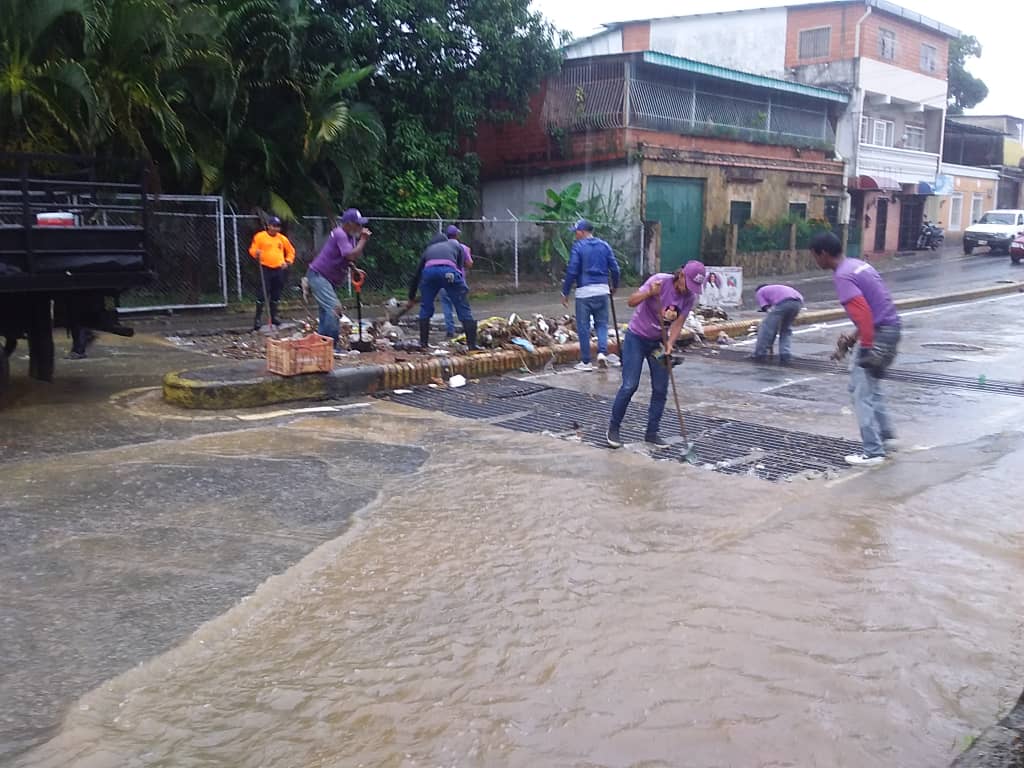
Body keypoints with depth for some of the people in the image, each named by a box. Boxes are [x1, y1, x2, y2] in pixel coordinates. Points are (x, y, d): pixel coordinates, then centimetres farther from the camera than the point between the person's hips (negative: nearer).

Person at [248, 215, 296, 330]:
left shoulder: (282, 239, 9)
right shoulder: (260, 236, -1)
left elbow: (291, 251, 21)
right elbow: (252, 249, 1)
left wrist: (288, 262, 8)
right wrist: (256, 253, -21)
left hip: (279, 270, 4)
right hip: (265, 269, -4)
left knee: (276, 294, 9)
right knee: (263, 294, -10)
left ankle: (274, 316, 21)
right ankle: (258, 318, -6)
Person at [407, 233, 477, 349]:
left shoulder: (428, 250, 38)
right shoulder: (455, 244, 35)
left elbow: (416, 275, 42)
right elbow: (460, 265, 23)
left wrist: (411, 298, 51)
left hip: (429, 271, 2)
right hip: (449, 272, -2)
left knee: (426, 307, 20)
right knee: (463, 308, 4)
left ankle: (423, 343, 22)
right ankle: (472, 344, 0)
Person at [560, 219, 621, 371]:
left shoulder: (578, 247, -5)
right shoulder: (604, 245, 7)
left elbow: (572, 272, -10)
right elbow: (615, 269, 6)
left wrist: (565, 293, -3)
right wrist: (614, 286, 22)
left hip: (584, 291, -4)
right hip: (603, 290, 4)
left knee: (583, 327, 5)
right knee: (602, 323, 15)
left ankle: (585, 361, 8)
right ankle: (602, 352, -5)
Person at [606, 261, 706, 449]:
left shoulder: (690, 297, -9)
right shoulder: (660, 281, -22)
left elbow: (678, 324, -9)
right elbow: (632, 301, -28)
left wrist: (669, 345, -24)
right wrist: (649, 293, -46)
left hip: (659, 342, 5)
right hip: (636, 338, -5)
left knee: (660, 389, 1)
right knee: (630, 385, -8)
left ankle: (652, 433, 15)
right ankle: (613, 428, 10)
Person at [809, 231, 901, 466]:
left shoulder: (843, 276, -15)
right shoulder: (858, 265, 14)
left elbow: (863, 312, -26)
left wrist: (867, 348, -24)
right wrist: (854, 338, 25)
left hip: (878, 333, -10)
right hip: (890, 327, 10)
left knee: (862, 393, -2)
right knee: (869, 386, 24)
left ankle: (873, 452, 1)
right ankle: (884, 432, 33)